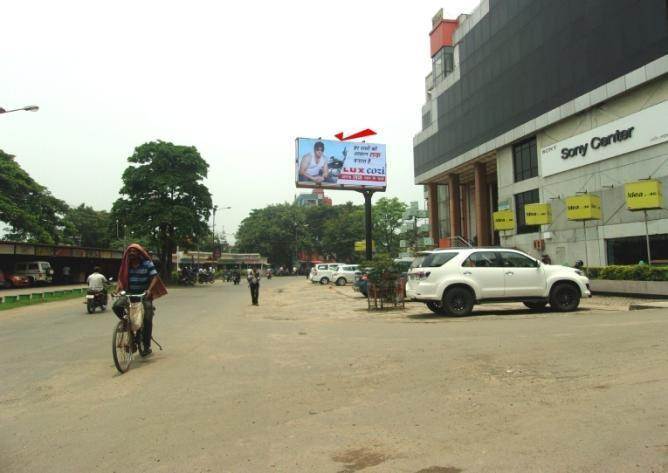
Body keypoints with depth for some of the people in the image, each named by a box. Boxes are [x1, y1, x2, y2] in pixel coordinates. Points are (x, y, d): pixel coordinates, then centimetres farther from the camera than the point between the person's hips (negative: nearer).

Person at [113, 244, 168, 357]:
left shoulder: (147, 263, -7)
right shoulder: (127, 265, 5)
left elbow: (154, 277, -14)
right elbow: (121, 278, 2)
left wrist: (149, 290, -30)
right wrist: (117, 290, -16)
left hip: (144, 294, -3)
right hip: (129, 293, 3)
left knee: (147, 319, -7)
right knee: (116, 306, -22)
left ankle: (147, 346, 3)